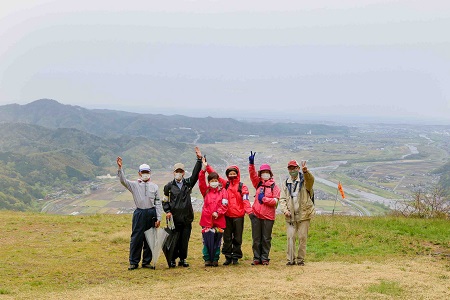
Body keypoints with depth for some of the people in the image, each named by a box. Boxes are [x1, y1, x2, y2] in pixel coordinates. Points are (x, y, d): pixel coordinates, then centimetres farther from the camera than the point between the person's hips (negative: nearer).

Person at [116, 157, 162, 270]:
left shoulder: (154, 186, 9)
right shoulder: (134, 185, 6)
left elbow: (158, 203, 8)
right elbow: (123, 181, -10)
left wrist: (158, 218, 2)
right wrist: (120, 168, -24)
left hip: (151, 213, 2)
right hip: (139, 213, -2)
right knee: (136, 238, -1)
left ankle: (146, 262, 16)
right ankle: (134, 262, 8)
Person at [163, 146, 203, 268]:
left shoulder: (188, 183, 10)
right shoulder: (169, 186, 6)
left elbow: (195, 174, -2)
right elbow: (165, 200, 9)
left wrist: (199, 160, -11)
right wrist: (167, 211, -6)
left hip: (187, 217, 2)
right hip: (174, 217, -2)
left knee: (185, 239, 5)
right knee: (174, 239, -1)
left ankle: (183, 259, 15)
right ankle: (172, 259, 8)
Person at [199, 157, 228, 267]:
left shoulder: (222, 191, 6)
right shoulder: (206, 191, 10)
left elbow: (224, 205, -1)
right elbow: (201, 181, -6)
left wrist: (218, 212, -15)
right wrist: (204, 169, -16)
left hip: (219, 220, 0)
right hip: (207, 220, 1)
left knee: (217, 241, 6)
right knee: (207, 240, 0)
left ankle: (215, 259, 16)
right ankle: (207, 259, 9)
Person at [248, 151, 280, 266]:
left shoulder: (274, 186, 1)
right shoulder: (258, 184, 11)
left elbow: (275, 201, -7)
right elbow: (252, 174, -4)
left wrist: (264, 199, -13)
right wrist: (251, 163, -18)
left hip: (268, 216, -3)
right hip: (256, 214, 3)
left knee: (266, 239, 4)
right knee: (256, 238, 6)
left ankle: (264, 258, 12)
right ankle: (256, 258, 12)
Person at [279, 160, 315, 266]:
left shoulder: (304, 180, 1)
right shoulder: (286, 183, 14)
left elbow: (310, 180, -24)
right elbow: (282, 199, 12)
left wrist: (305, 171, -46)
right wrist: (285, 210, -6)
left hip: (303, 215, -3)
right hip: (290, 216, 3)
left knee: (302, 237, 0)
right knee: (290, 237, -2)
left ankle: (301, 259, 10)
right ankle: (291, 259, 4)